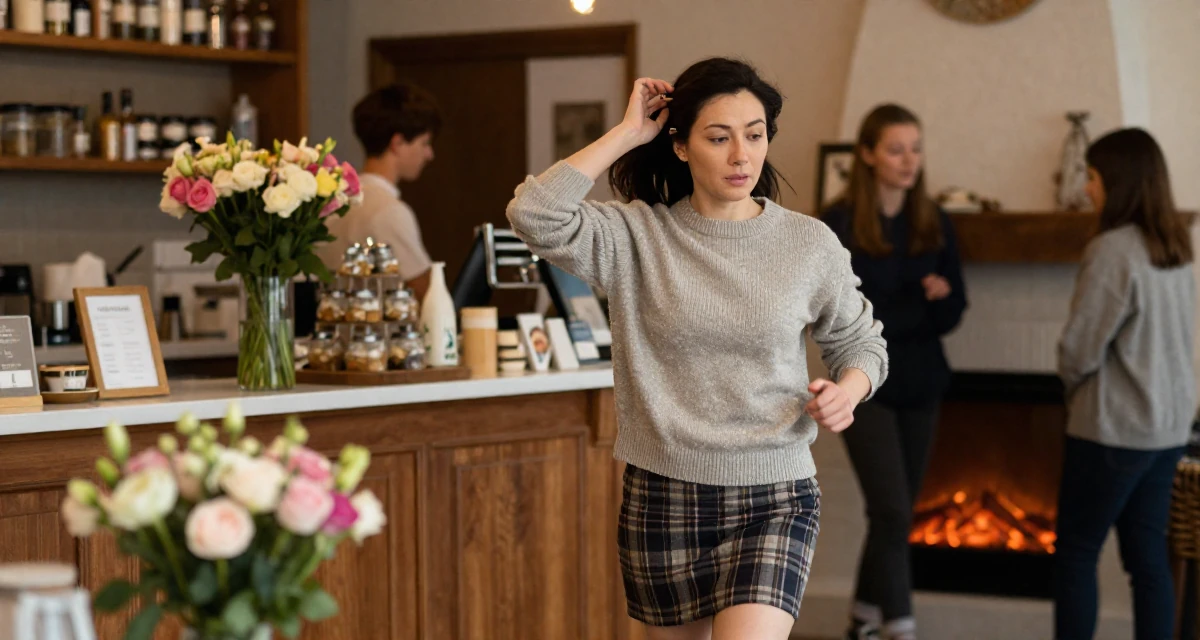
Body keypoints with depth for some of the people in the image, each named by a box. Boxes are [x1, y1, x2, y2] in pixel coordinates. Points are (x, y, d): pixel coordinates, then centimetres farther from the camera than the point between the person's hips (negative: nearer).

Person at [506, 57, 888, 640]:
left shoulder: (810, 244, 0)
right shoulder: (638, 235, -3)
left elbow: (861, 344, 14)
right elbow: (534, 216, -20)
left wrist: (846, 392, -9)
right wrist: (626, 134, -12)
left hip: (772, 500, -1)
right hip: (661, 498, 1)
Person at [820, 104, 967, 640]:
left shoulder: (935, 225, 5)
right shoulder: (837, 225, -10)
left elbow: (953, 312, 5)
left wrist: (940, 296, -18)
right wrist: (919, 304, -16)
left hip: (920, 385, 5)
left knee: (894, 513, 12)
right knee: (893, 512, -12)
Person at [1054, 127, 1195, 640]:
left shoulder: (1112, 250, -18)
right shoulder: (1175, 251, 9)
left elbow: (1080, 348, -15)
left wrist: (1073, 382, 6)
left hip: (1115, 427, -8)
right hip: (1166, 425, 8)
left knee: (1076, 553, 3)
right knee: (1148, 556, 10)